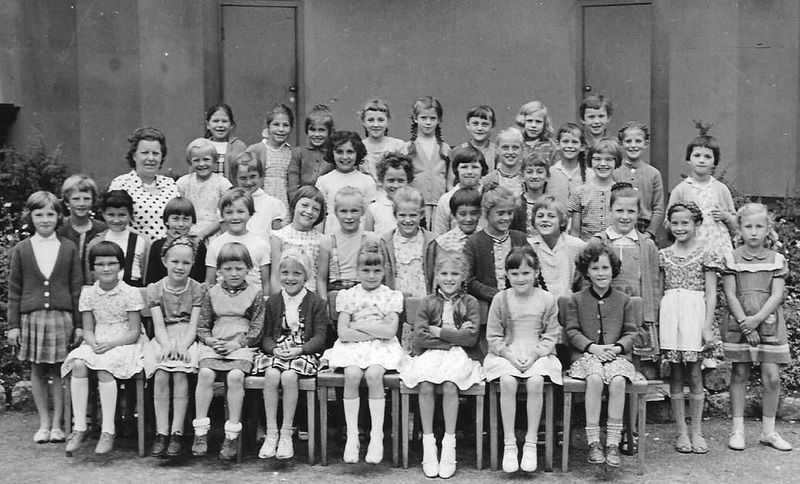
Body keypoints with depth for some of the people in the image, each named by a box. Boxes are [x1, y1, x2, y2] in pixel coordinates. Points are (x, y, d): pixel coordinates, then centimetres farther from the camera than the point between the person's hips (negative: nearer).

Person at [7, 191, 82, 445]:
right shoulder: (21, 249, 6)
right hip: (31, 317, 1)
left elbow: (77, 288, 3)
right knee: (37, 371, 8)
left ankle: (57, 424, 14)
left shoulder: (69, 248, 3)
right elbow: (14, 290, 7)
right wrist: (13, 325, 3)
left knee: (59, 371, 3)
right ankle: (44, 423, 19)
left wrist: (79, 324, 0)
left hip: (62, 317, -1)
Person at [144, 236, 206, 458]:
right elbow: (159, 325, -3)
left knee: (180, 373, -28)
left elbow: (193, 325, -3)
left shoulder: (198, 289, 5)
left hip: (187, 340, -1)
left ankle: (177, 433, -23)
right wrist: (167, 345, -22)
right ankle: (161, 433, -22)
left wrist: (183, 345, -21)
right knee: (161, 375, -26)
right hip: (164, 340, 1)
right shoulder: (155, 289, 7)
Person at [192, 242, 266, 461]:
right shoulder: (213, 293, 13)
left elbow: (257, 329, 2)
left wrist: (237, 343, -12)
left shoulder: (255, 293, 6)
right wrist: (210, 340, -8)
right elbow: (202, 326, 13)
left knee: (235, 376, -29)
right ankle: (200, 432, -17)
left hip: (242, 346, -2)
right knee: (205, 373, -26)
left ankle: (232, 435, -21)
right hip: (214, 345, 2)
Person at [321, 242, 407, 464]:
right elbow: (343, 333, -3)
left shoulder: (392, 296, 7)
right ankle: (351, 435, -19)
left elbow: (390, 331, -6)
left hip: (382, 347, -1)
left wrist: (358, 325, -6)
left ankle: (377, 435, -20)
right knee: (352, 374, -30)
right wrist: (376, 330, -6)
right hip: (353, 346, 1)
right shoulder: (348, 295, 8)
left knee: (373, 374, -31)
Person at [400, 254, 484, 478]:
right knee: (425, 386, -28)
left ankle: (449, 444, -21)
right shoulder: (427, 303, 10)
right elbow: (420, 337, -4)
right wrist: (455, 336, -7)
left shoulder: (470, 303, 8)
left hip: (460, 355, -1)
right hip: (431, 354, 1)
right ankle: (428, 445, -19)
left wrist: (439, 331, -5)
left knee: (449, 386, -30)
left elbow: (471, 338, -5)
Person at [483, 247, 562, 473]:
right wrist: (510, 355, -12)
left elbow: (551, 336, 3)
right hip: (506, 353, 0)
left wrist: (534, 355, -13)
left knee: (536, 381, -31)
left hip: (538, 354, 0)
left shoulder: (547, 299, 3)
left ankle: (531, 443, -17)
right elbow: (493, 337, 3)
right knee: (507, 381, -30)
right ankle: (509, 444, -19)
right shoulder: (500, 299, 3)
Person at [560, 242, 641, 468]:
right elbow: (572, 331, 4)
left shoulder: (624, 300, 14)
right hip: (586, 354, -1)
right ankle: (593, 443, -28)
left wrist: (618, 347, -10)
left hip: (617, 354, 1)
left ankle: (613, 443, -26)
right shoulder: (576, 300, 10)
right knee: (595, 379, -34)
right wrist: (592, 347, -13)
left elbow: (630, 332, 11)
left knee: (618, 380, -32)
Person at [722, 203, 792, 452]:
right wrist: (745, 324, -12)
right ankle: (737, 429, 11)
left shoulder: (777, 260, 5)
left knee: (772, 377, 0)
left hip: (769, 323, 1)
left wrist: (757, 319, -15)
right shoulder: (731, 259, 1)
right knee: (739, 375, 4)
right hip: (738, 324, -1)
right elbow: (730, 295, -4)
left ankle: (768, 430, 13)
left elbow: (777, 295, -2)